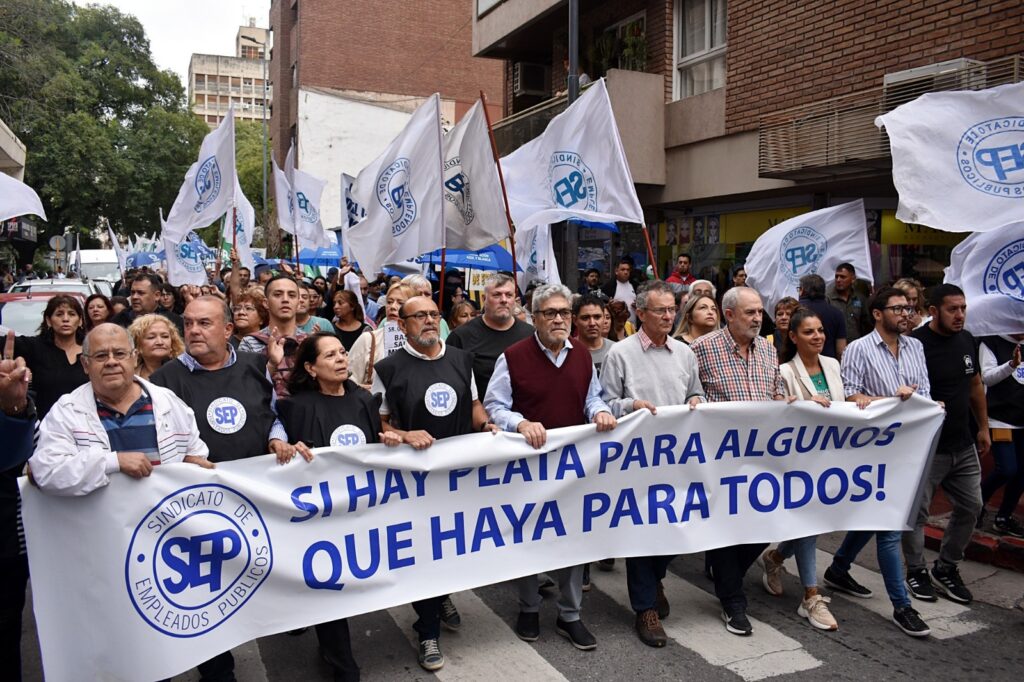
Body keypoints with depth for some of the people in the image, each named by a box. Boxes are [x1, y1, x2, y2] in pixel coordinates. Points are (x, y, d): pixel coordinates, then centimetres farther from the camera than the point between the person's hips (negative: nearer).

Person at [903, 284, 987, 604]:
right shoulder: (915, 344, -17)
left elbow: (975, 385, 17)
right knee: (917, 512, 3)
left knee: (970, 507, 13)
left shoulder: (967, 340, 6)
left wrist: (983, 428, 18)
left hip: (964, 446, 7)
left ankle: (946, 569, 30)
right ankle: (916, 571, 22)